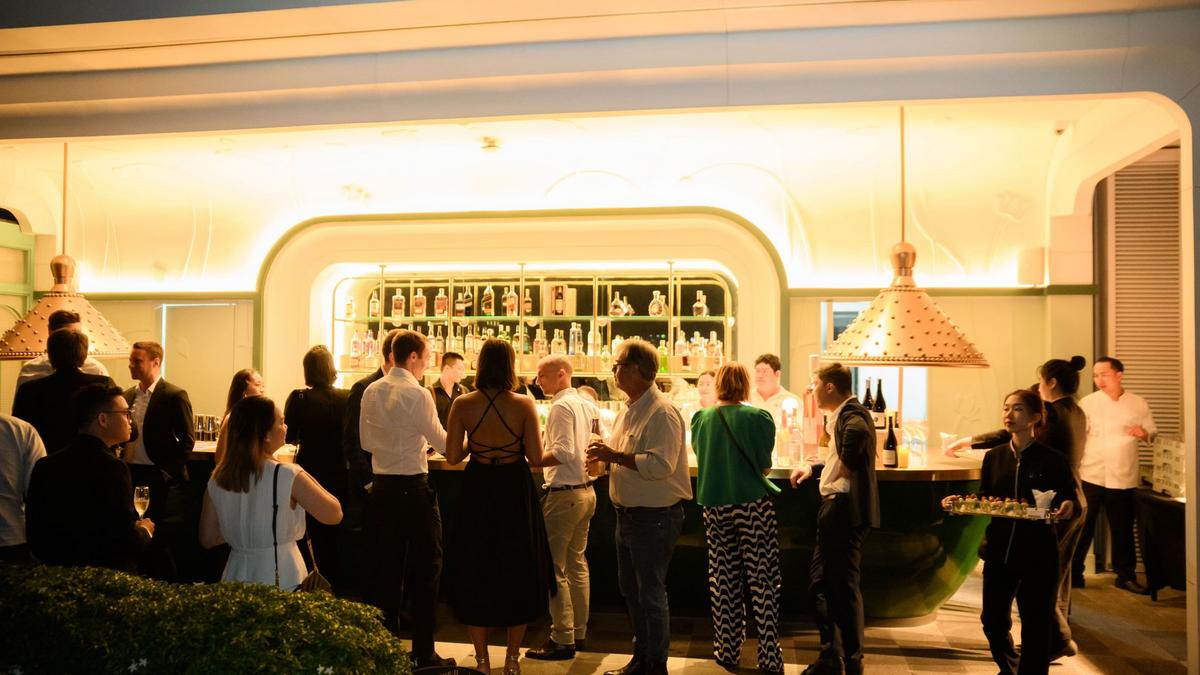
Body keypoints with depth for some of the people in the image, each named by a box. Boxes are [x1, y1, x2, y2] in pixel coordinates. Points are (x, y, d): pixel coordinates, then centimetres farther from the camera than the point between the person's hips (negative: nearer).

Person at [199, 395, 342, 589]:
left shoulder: (217, 480, -1)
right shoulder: (288, 476, -16)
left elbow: (208, 539, 6)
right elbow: (334, 515, -9)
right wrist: (305, 478, 1)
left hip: (237, 576, 5)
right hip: (281, 579, -4)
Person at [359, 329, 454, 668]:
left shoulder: (371, 392, 4)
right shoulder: (418, 394, -15)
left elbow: (366, 441, 12)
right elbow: (443, 443, -9)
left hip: (382, 487, 6)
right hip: (414, 487, -6)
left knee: (385, 566, 13)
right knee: (425, 567, 5)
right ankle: (423, 653, 9)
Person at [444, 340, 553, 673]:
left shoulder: (462, 405, -8)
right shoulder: (524, 404, -12)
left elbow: (452, 457, -6)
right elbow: (535, 457, -11)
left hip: (477, 490, 1)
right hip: (515, 491, -1)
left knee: (474, 573, 15)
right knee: (518, 572, 16)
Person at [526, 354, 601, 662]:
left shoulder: (561, 406, -15)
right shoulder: (588, 405, 11)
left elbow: (562, 452, -23)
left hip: (563, 495, -9)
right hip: (586, 490, 9)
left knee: (554, 568, -2)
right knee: (577, 564, 16)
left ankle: (562, 640, 3)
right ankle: (578, 631, 25)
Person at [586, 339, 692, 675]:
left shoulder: (661, 412, -19)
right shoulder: (628, 411, 12)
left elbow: (660, 465, -29)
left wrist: (614, 456, -24)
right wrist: (604, 456, 1)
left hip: (654, 517, -10)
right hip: (628, 514, 10)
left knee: (651, 593, 0)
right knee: (630, 589, 19)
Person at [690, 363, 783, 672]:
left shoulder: (701, 419, -1)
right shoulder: (759, 418, -9)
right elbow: (765, 465, -4)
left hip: (715, 507, 3)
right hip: (753, 505, -3)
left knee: (723, 580, 12)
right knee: (761, 580, 4)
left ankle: (727, 651, 20)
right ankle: (770, 657, 6)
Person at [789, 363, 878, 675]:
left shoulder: (852, 414, -15)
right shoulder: (843, 415, 16)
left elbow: (857, 432, -38)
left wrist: (846, 466, -22)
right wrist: (813, 468, 19)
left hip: (845, 508, -11)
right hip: (835, 508, 11)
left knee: (844, 585, -1)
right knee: (820, 582, 15)